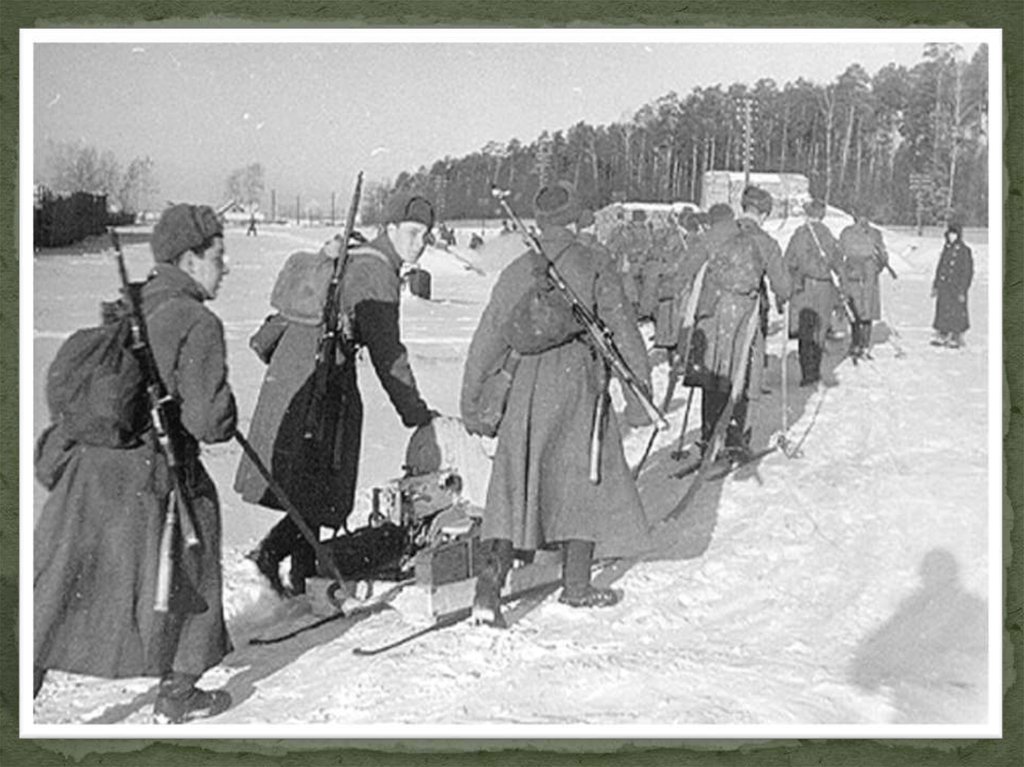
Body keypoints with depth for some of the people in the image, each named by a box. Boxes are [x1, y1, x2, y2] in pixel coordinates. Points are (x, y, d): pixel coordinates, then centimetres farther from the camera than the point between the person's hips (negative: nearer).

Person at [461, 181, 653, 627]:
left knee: (516, 480, 7)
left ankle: (493, 573, -9)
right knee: (586, 477, 11)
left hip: (527, 386, 3)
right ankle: (577, 585, 17)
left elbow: (487, 337, 8)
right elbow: (620, 324, -4)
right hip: (579, 381, -3)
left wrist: (471, 400, 15)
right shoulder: (593, 261, -1)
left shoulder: (517, 270, 8)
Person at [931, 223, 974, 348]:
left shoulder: (964, 251, -11)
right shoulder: (947, 248, 9)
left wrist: (962, 291, -15)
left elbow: (967, 272, -11)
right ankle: (942, 337, 14)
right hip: (944, 286, 6)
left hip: (956, 287, -6)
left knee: (956, 313, -1)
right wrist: (935, 285, 15)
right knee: (942, 311, 7)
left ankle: (957, 339, 9)